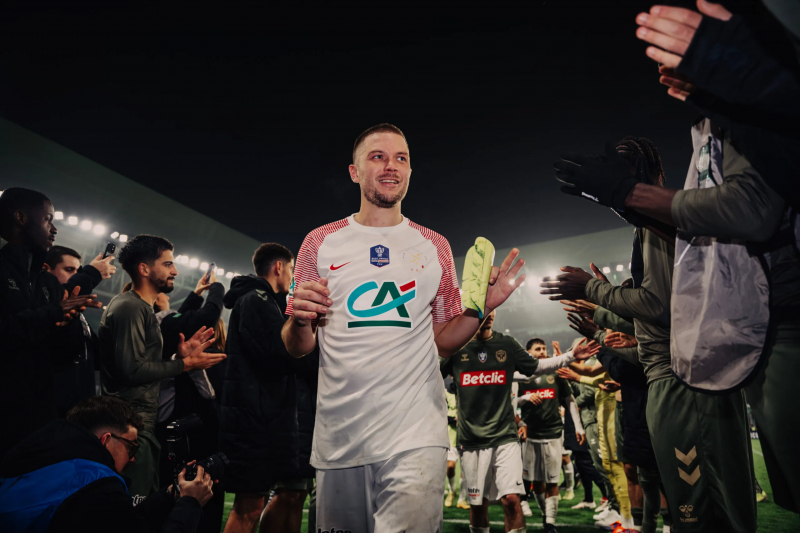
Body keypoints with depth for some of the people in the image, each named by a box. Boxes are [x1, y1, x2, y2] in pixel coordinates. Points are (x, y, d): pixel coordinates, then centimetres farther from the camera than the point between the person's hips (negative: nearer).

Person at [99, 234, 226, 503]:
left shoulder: (142, 308, 18)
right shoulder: (129, 307, -14)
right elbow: (132, 369, -23)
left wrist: (179, 355, 6)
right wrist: (185, 364, -15)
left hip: (143, 422, 10)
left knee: (149, 500, 16)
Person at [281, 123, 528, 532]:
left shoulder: (434, 247, 7)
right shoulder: (320, 243, 4)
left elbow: (443, 342, 11)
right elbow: (296, 348, 6)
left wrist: (480, 308, -7)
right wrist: (300, 318, -16)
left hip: (416, 435, 0)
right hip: (339, 435, 1)